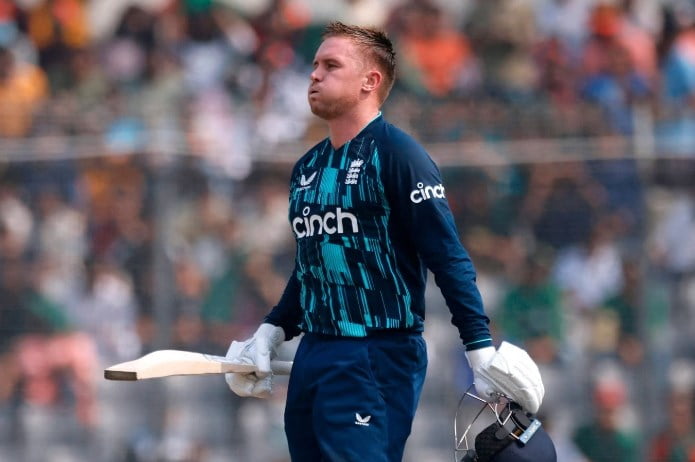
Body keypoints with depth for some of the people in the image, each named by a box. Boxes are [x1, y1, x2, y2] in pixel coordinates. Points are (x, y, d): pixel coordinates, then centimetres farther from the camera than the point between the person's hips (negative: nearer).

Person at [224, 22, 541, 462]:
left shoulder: (396, 153, -10)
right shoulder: (306, 168, 14)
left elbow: (448, 258, -15)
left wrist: (482, 350, -20)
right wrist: (271, 333, 13)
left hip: (377, 358, -8)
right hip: (312, 357, 8)